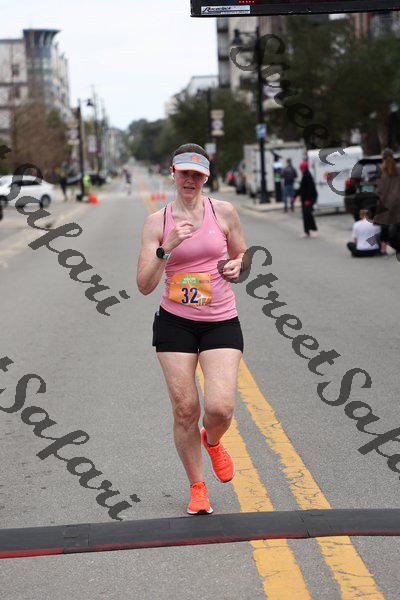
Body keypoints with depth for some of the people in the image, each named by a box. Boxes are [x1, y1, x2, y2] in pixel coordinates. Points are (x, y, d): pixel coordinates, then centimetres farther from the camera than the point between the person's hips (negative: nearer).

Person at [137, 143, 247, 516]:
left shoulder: (224, 212, 1)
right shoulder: (157, 221, -1)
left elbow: (242, 255, 17)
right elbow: (144, 286, -7)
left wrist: (236, 266, -6)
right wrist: (167, 247, -21)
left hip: (221, 322, 0)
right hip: (175, 323, 0)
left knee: (220, 408, -14)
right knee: (185, 410, -1)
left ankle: (212, 442, 24)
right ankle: (197, 488, 20)